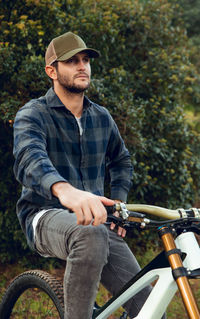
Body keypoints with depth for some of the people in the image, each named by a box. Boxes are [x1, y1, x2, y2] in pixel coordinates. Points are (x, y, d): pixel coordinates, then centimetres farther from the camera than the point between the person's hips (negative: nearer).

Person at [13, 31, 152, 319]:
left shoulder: (102, 117, 12)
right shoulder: (33, 115, -6)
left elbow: (121, 161, 30)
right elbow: (30, 158, -29)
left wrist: (118, 204, 9)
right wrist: (65, 190, -52)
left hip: (95, 220, 5)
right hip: (47, 217, -5)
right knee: (90, 234, -41)